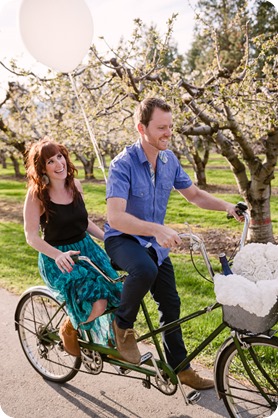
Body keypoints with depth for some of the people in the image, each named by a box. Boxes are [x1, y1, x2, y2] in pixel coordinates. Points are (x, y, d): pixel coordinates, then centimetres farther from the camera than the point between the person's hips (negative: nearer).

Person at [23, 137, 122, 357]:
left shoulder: (75, 185, 1)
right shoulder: (37, 194, -13)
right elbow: (32, 236, -13)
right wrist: (58, 255, -30)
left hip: (86, 248, 5)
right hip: (58, 258, -5)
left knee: (119, 293, -11)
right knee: (96, 304, -25)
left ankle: (113, 341, 18)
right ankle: (69, 329, 8)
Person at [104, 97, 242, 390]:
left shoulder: (169, 160, -3)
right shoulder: (122, 165, -24)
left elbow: (193, 194, 8)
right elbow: (115, 217, -34)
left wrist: (226, 206, -9)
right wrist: (158, 229, -48)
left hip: (155, 242, 6)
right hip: (122, 238, -6)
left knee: (171, 304, 8)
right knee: (146, 269, -38)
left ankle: (179, 367, 28)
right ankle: (123, 324, -9)